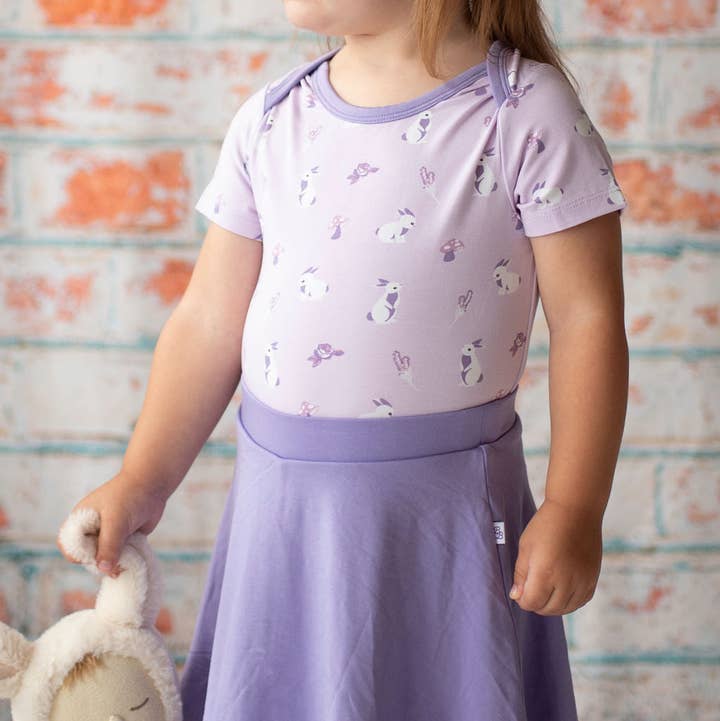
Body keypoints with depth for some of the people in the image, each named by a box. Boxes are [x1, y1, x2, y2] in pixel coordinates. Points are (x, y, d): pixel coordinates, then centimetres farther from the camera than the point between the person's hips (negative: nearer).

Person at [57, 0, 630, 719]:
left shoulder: (528, 113, -10)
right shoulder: (268, 119, 4)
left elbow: (587, 317, -10)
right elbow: (210, 320, 9)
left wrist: (574, 512, -12)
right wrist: (143, 482, 11)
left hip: (440, 498, -4)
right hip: (279, 495, 5)